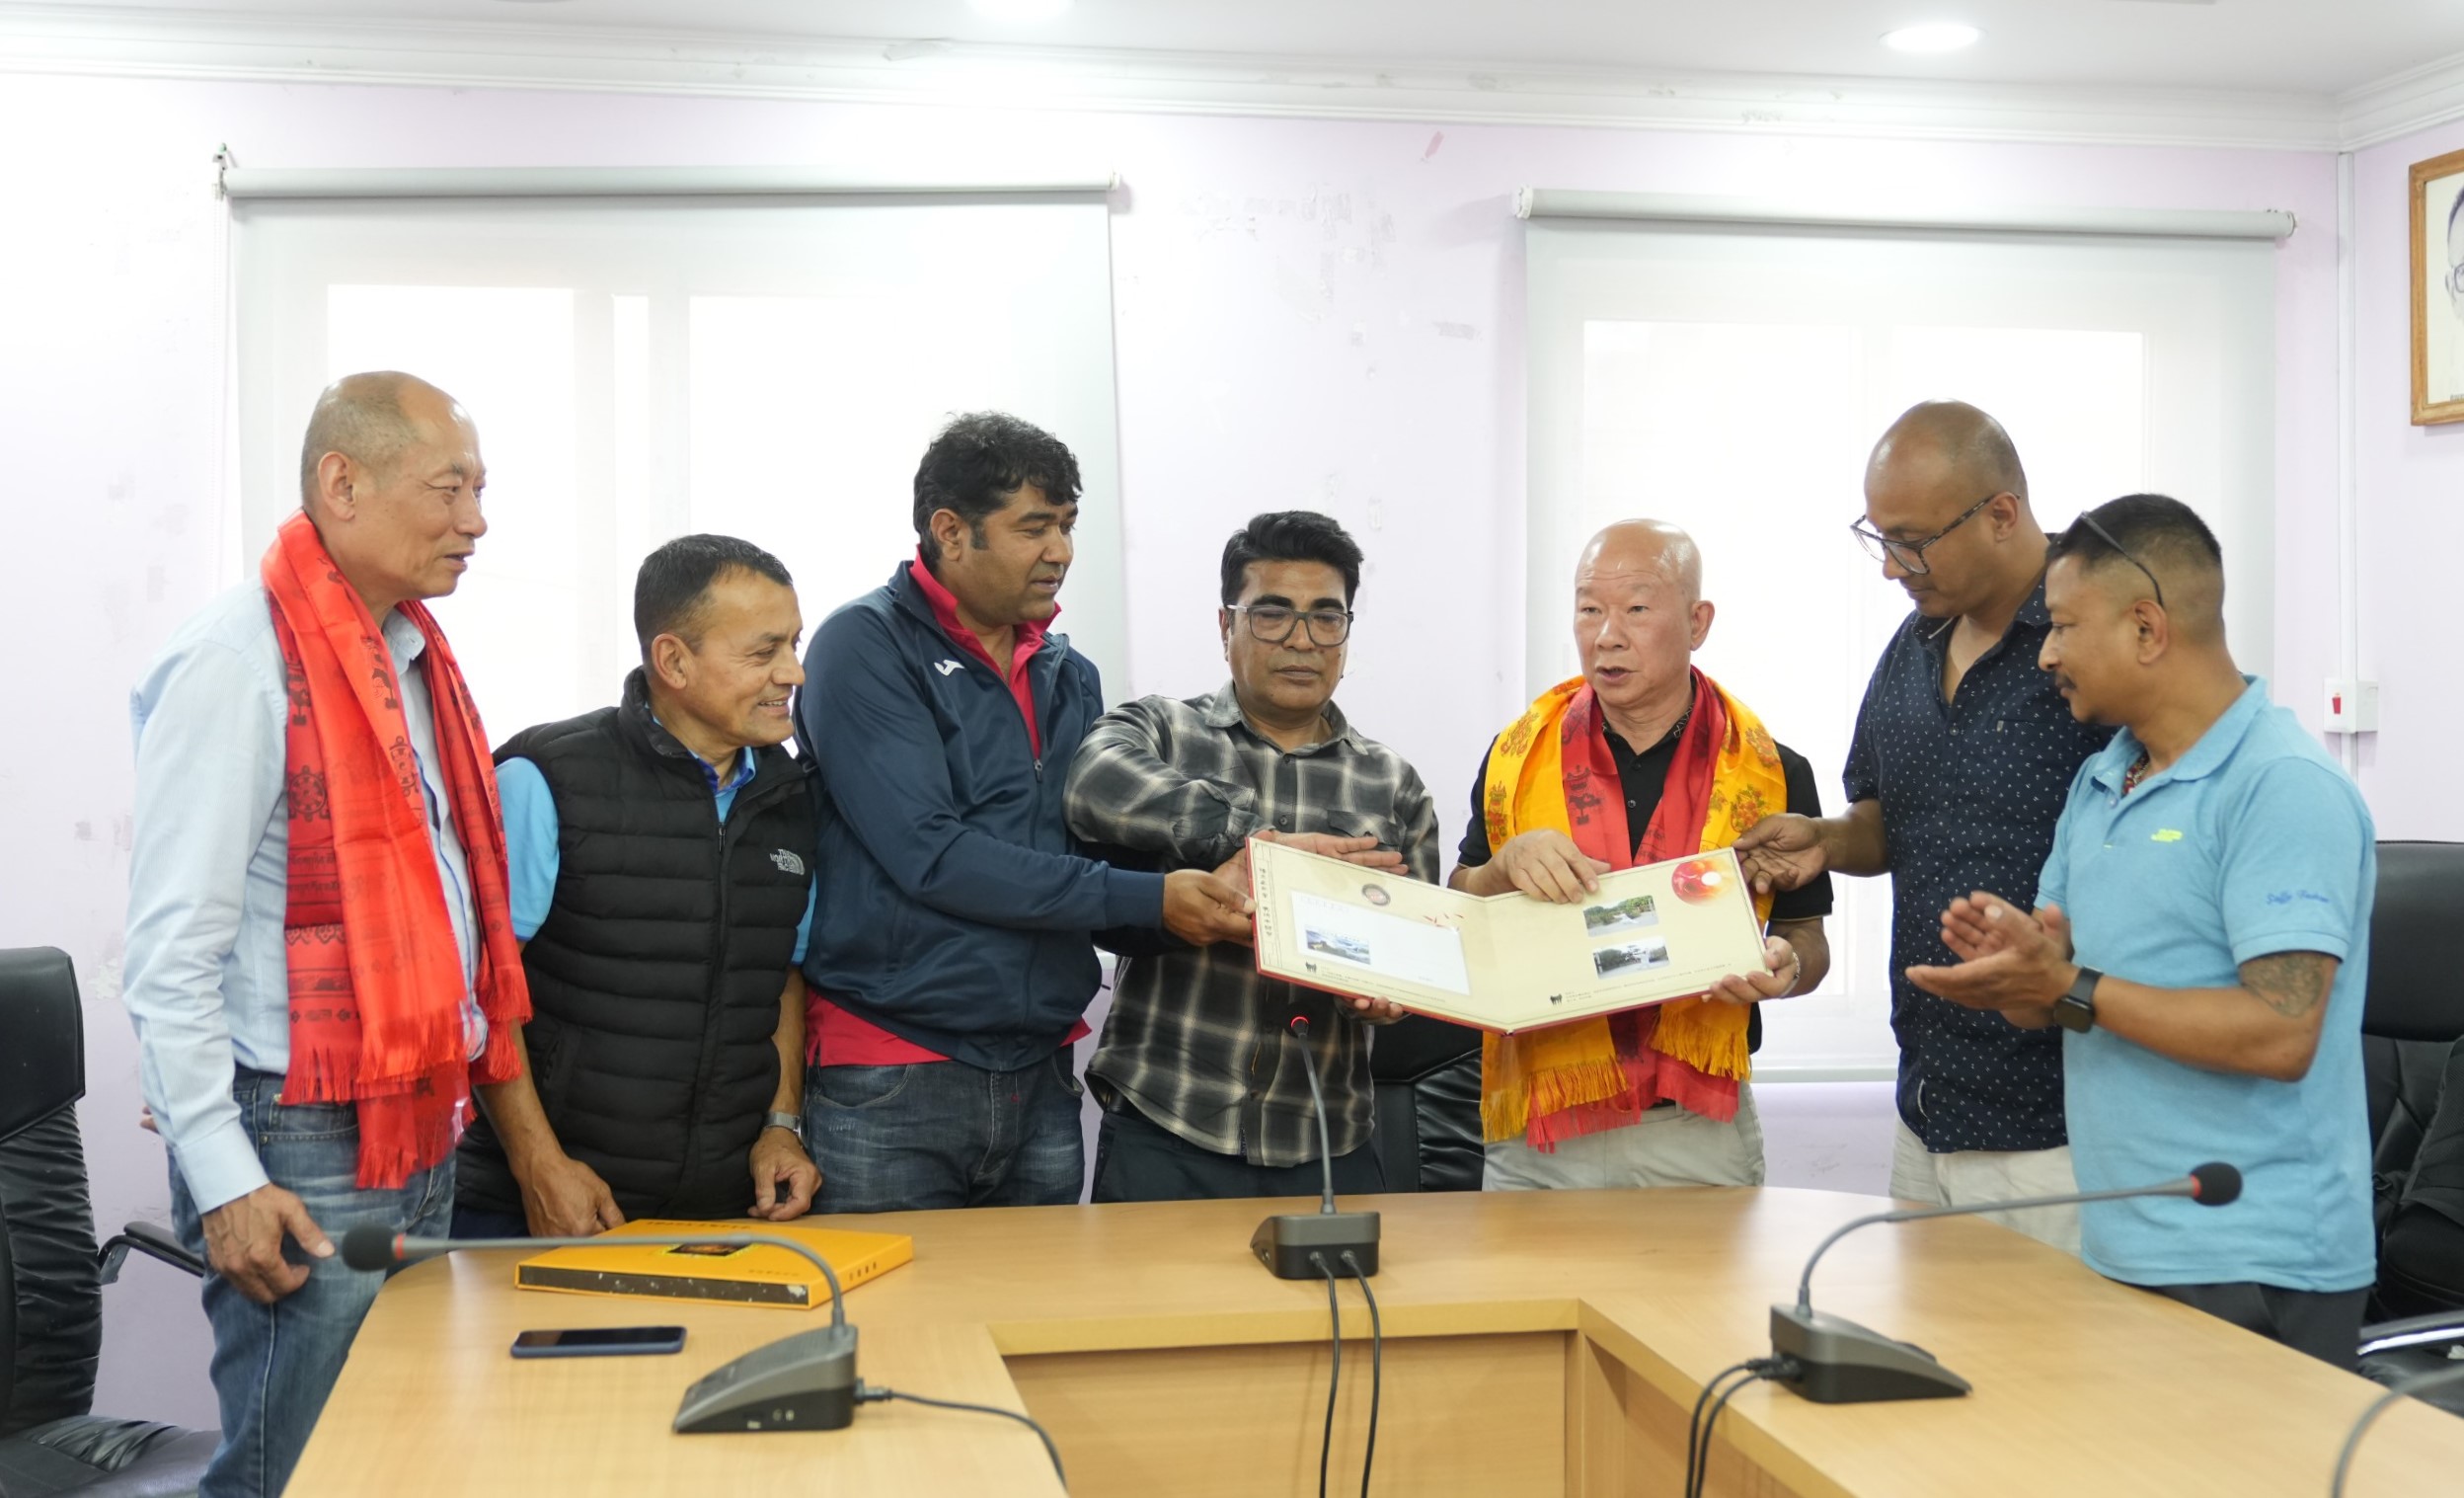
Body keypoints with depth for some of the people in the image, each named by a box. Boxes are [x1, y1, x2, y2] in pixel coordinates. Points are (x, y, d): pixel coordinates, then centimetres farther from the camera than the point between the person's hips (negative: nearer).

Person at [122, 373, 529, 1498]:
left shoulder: (409, 657, 13)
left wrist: (456, 1087, 16)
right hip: (301, 1151, -8)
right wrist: (223, 1179, -19)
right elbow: (173, 948, -17)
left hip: (416, 1129, 8)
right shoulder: (238, 663, -14)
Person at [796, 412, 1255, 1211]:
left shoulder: (1069, 675, 14)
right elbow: (931, 857, -17)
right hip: (888, 1085, -6)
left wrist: (1208, 892, -6)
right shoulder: (866, 647, -7)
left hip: (1039, 1082, 6)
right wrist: (1150, 898, -17)